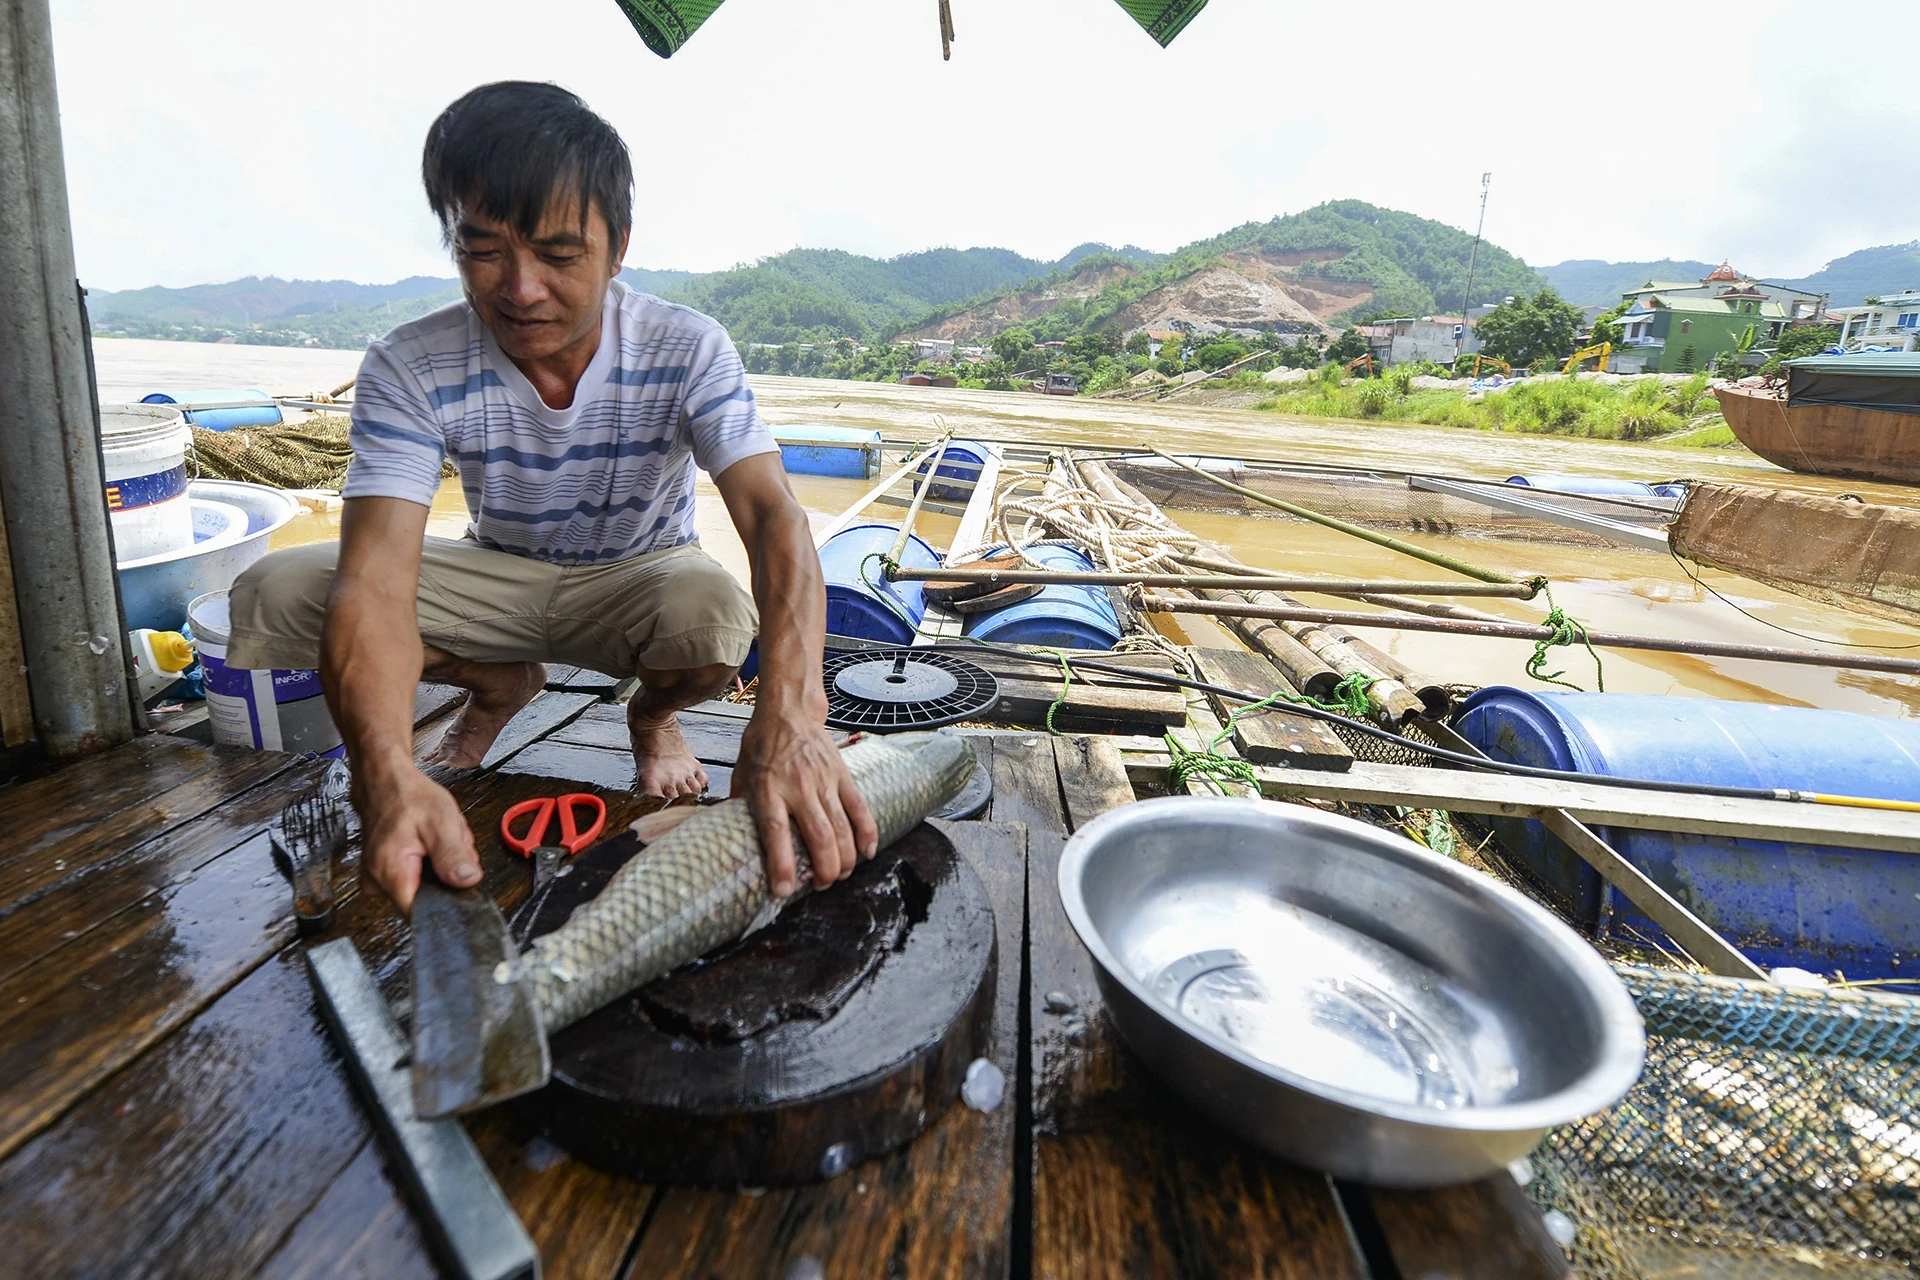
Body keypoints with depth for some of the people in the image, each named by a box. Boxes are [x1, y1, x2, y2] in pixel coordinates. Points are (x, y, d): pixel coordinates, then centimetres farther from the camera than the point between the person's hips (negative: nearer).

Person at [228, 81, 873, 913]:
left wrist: (789, 713, -55)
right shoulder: (408, 370, -21)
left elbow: (773, 515, -37)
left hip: (640, 578, -1)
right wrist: (388, 772, -51)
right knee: (274, 594, -19)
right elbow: (376, 578, -31)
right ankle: (501, 686, 10)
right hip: (498, 577, 2)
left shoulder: (687, 350, -23)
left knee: (714, 609, -37)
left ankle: (654, 713, 3)